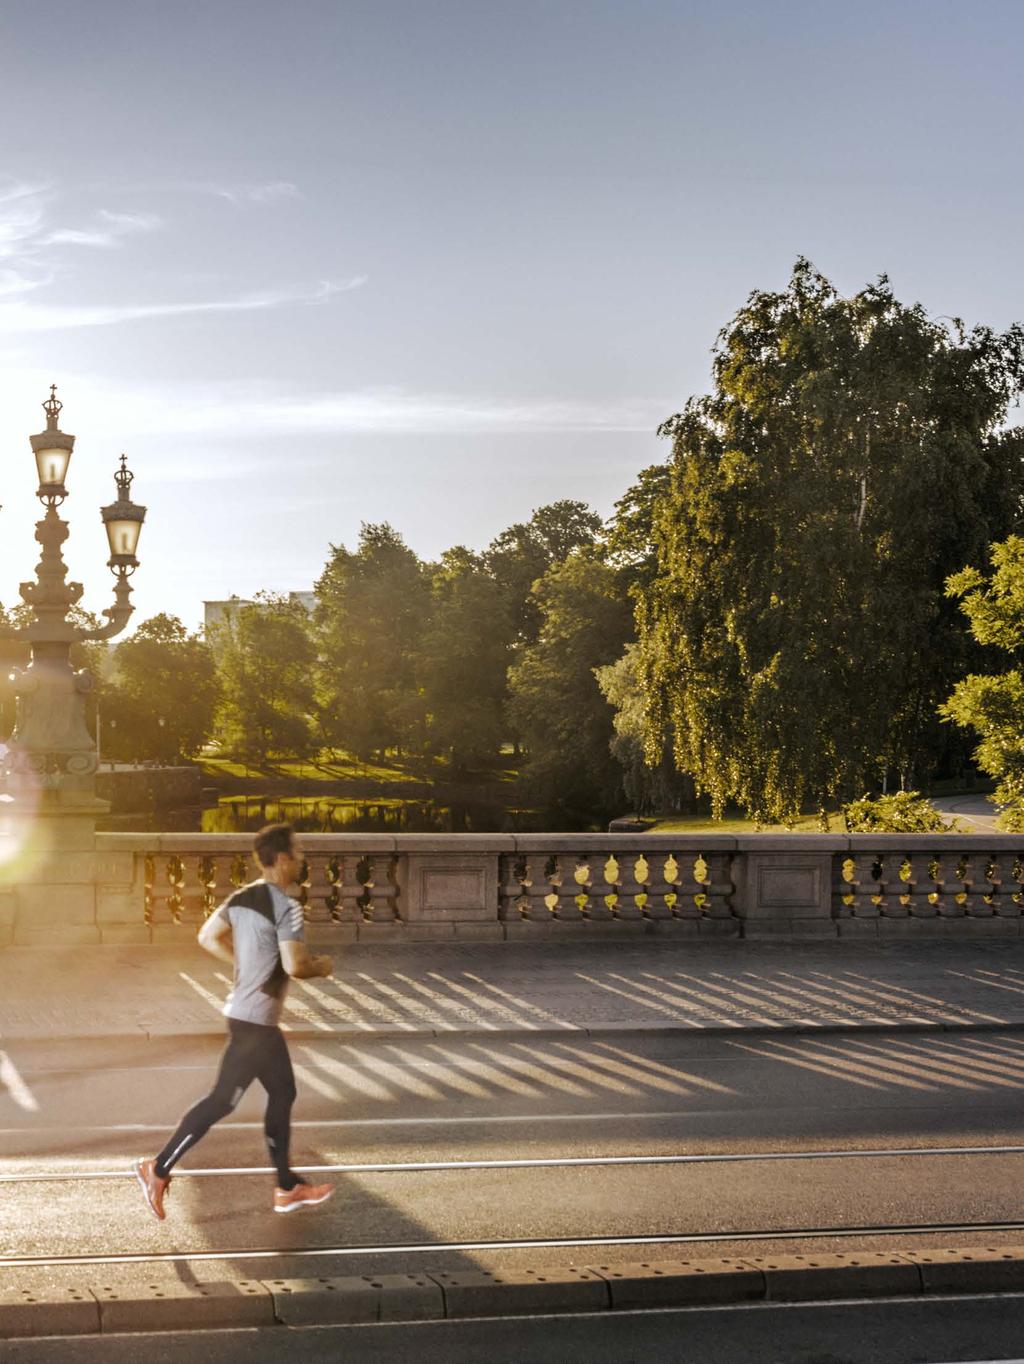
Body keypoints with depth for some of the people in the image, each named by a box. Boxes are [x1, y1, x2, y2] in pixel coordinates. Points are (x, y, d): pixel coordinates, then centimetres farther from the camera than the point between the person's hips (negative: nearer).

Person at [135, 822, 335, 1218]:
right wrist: (321, 966, -5)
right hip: (257, 1021, -10)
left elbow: (208, 937, 12)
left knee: (283, 1093, 16)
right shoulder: (286, 907, -19)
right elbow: (294, 966, -25)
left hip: (246, 1012, 10)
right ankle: (159, 1169, 3)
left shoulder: (241, 897, 6)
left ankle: (288, 1188, 23)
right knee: (222, 1099, -3)